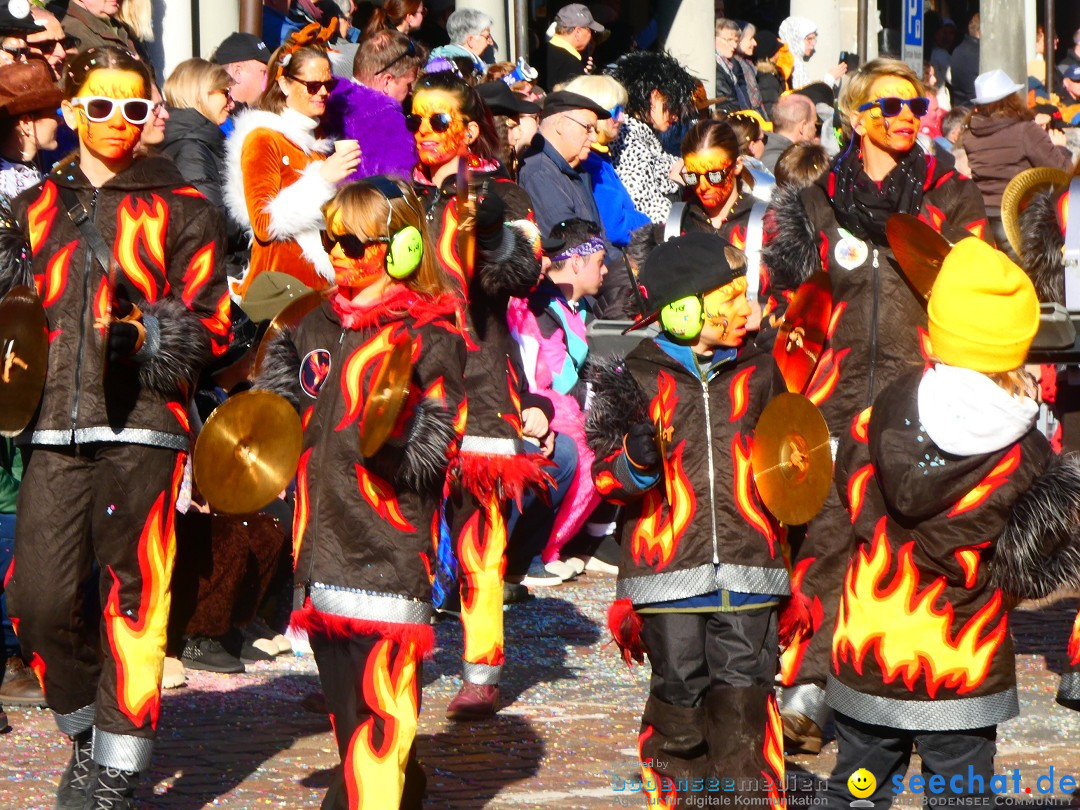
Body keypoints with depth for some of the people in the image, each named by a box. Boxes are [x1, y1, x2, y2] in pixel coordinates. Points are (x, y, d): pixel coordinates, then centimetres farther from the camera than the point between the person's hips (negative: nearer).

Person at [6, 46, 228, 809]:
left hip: (141, 427, -3)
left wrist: (148, 334, -16)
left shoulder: (181, 209, 8)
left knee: (134, 601, -6)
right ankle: (89, 732, 20)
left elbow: (212, 320, 2)